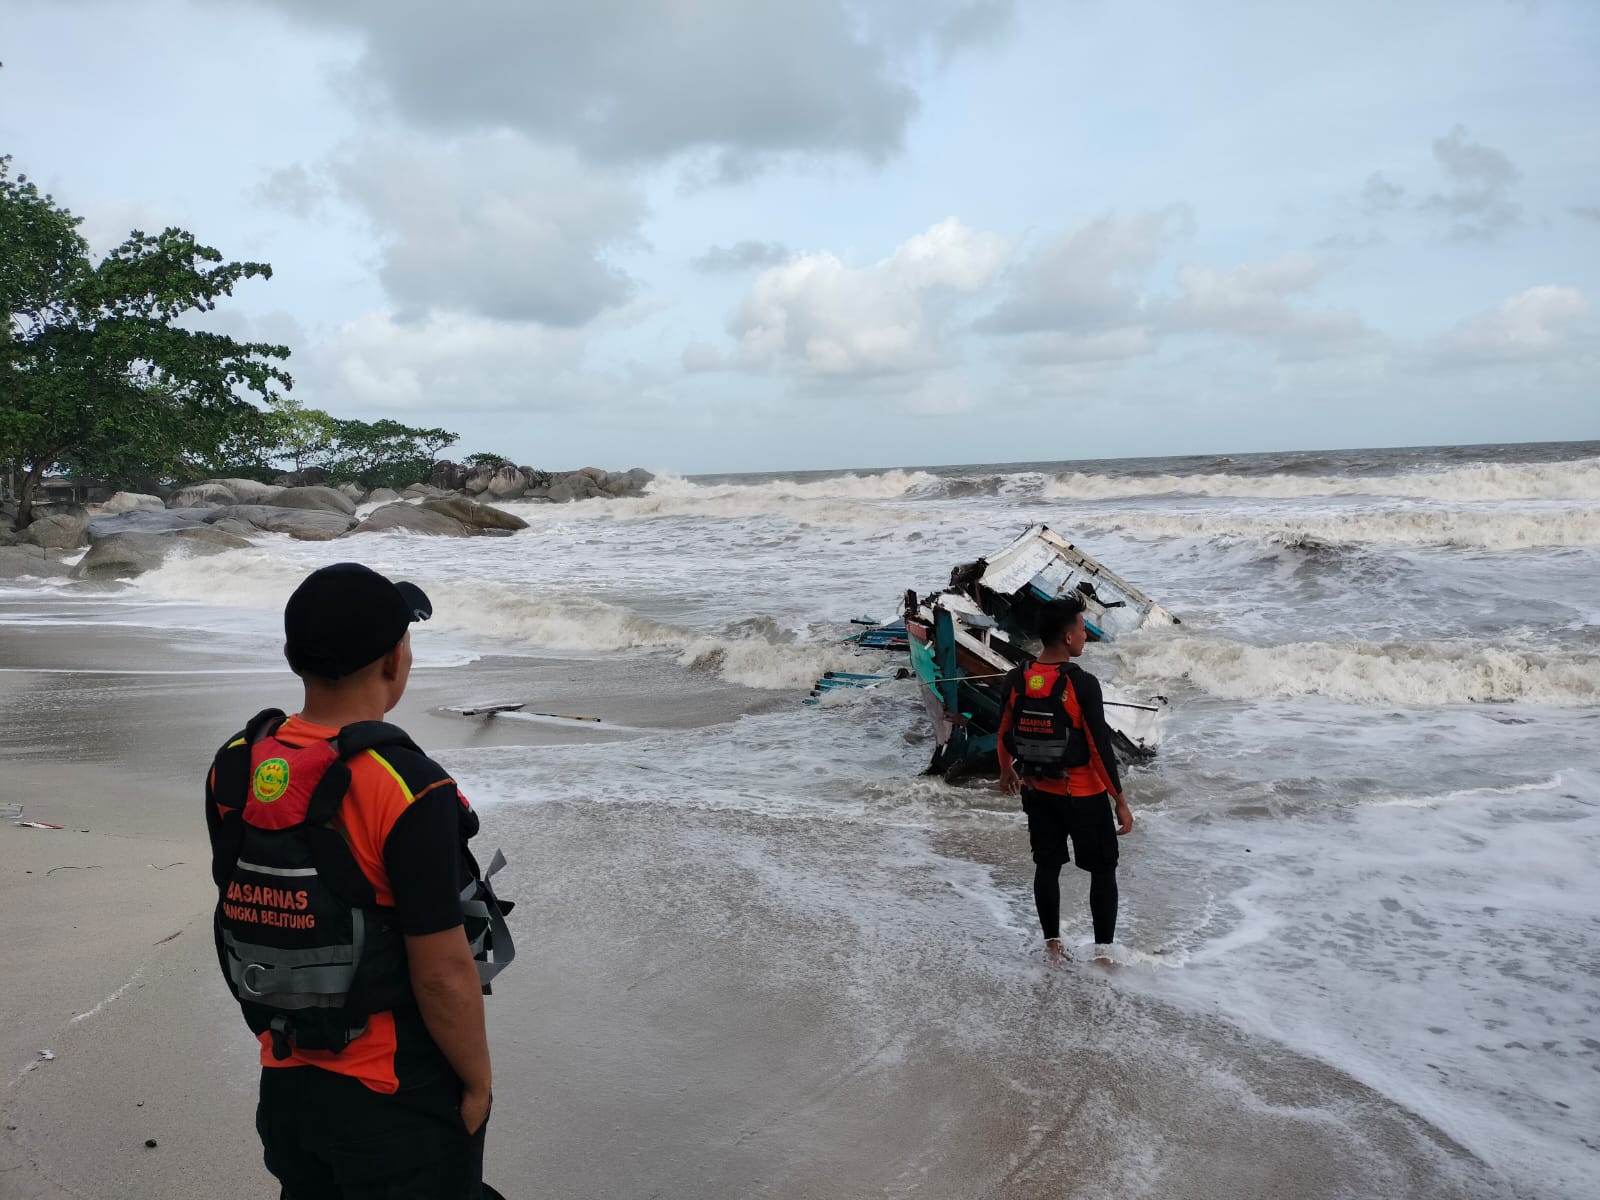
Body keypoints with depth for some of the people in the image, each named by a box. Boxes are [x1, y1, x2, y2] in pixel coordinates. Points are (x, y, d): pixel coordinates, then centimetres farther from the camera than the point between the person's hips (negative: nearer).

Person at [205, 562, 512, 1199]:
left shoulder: (233, 767, -5)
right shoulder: (407, 791, -27)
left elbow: (240, 913, 7)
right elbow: (445, 977, -23)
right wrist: (478, 1080, -7)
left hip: (286, 1082, 6)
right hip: (401, 1099, -6)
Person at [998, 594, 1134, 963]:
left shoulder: (1018, 680, -5)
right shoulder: (1082, 684, -22)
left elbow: (1004, 733, 8)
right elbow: (1101, 747, -19)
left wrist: (1006, 771, 27)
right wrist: (1121, 802, -11)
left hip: (1037, 791, 5)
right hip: (1083, 795, -5)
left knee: (1047, 865, 16)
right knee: (1103, 869, 11)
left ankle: (1053, 946, 24)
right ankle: (1104, 947, 14)